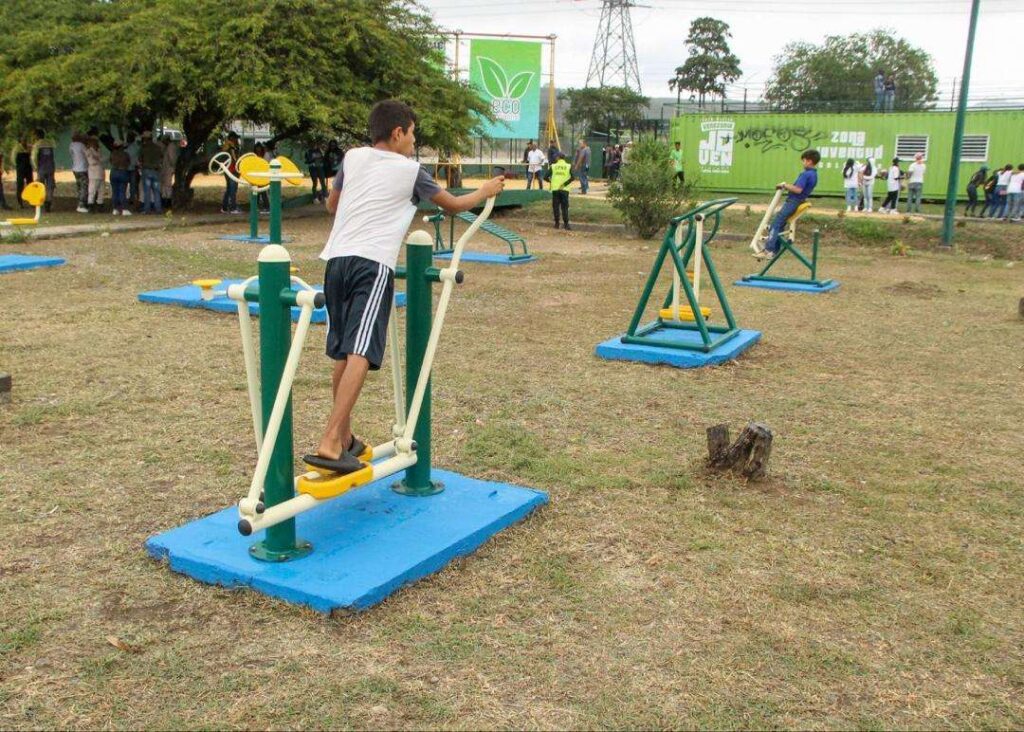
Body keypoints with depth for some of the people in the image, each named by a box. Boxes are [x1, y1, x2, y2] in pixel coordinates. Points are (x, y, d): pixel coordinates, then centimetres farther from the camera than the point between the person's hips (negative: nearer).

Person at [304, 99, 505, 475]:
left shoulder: (353, 158, 19)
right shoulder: (410, 170, 9)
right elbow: (453, 206, 23)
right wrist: (486, 191, 42)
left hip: (337, 258, 6)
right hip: (373, 263, -6)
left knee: (343, 352, 16)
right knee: (361, 352, -14)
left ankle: (344, 437, 26)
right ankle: (329, 443, -25)